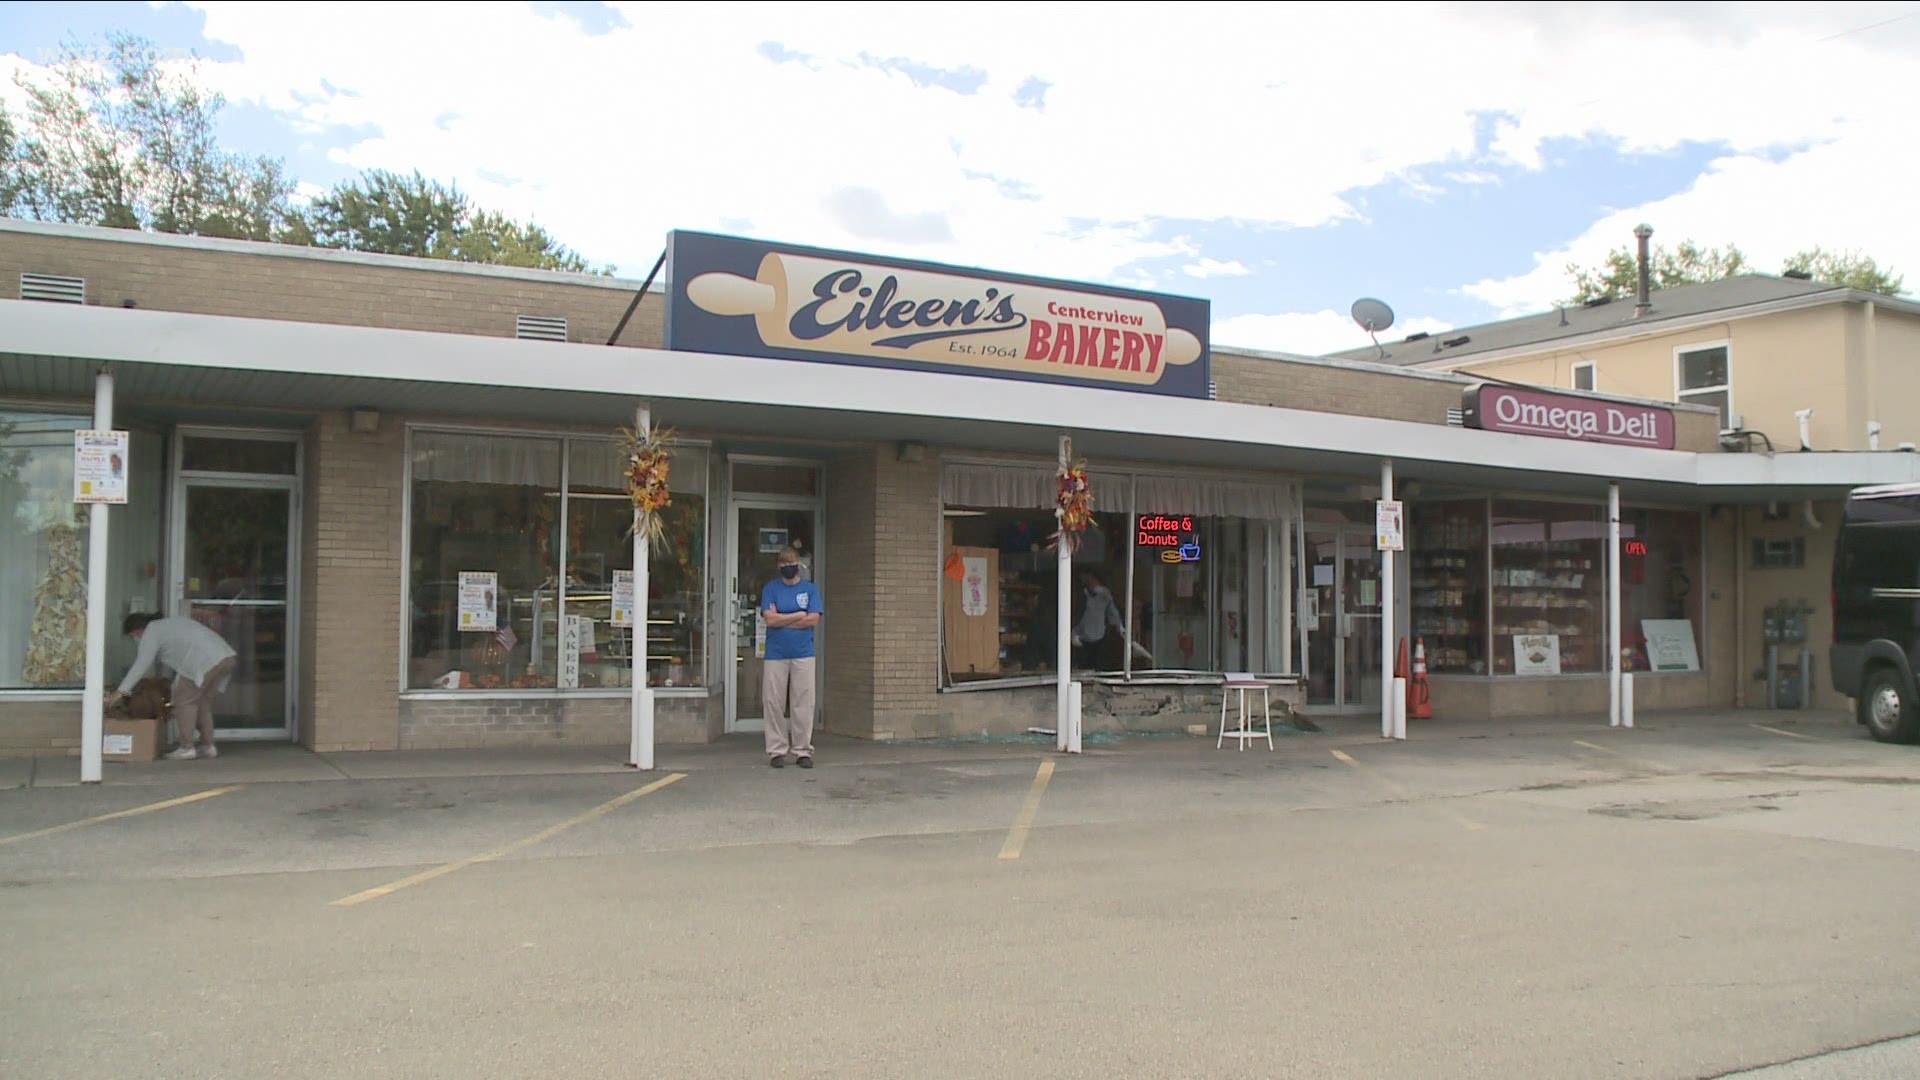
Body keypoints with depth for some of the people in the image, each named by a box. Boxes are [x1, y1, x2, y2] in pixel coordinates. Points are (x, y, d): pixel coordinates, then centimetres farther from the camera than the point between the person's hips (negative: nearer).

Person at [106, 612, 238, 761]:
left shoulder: (151, 632, 4)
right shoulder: (171, 622, 29)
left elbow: (141, 664, -3)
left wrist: (120, 691, -1)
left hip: (206, 661, -9)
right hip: (226, 657, 9)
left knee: (184, 701, 2)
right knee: (202, 701, 18)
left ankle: (187, 748, 1)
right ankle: (208, 746, 19)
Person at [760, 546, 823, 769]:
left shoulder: (811, 588, 7)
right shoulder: (770, 589, 6)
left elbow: (813, 619, -5)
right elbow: (770, 619, -7)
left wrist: (781, 619, -6)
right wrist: (799, 615, -5)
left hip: (803, 654, 0)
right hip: (775, 655, 0)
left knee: (803, 704, 0)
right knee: (774, 703, 1)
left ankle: (803, 751, 6)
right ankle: (777, 751, 9)